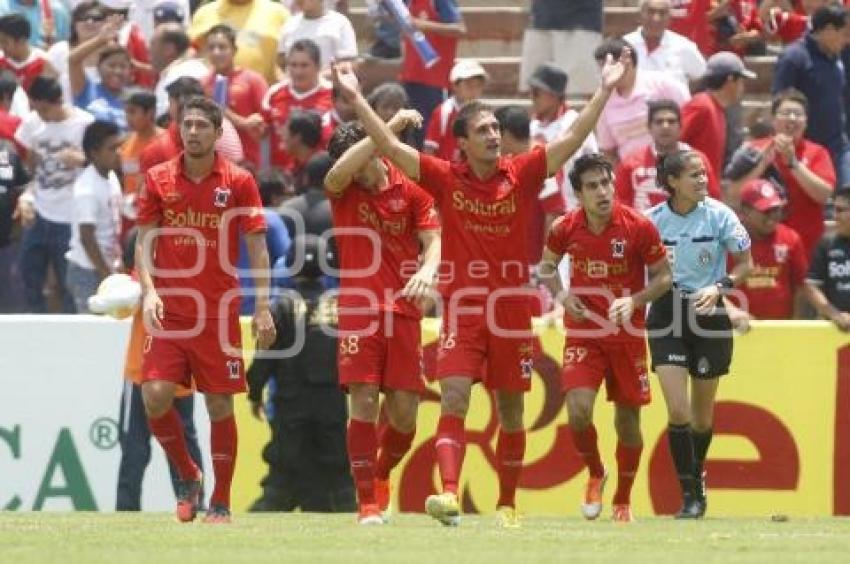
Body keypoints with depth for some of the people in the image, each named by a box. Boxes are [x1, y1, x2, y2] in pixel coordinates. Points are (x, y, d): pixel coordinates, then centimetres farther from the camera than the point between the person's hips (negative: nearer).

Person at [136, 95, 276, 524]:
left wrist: (262, 308, -6)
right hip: (169, 311, 1)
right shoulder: (159, 179, 4)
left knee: (220, 405, 0)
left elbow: (257, 248, 1)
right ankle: (188, 477, 13)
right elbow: (144, 241, 6)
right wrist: (149, 291, -10)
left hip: (219, 312, -1)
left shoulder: (239, 182, -1)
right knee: (156, 397, -11)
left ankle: (221, 502, 11)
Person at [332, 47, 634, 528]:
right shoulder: (446, 179, -2)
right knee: (454, 401, -15)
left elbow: (572, 141, -5)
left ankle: (508, 504, 21)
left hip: (513, 308, 1)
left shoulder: (522, 174, 0)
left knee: (511, 412, 10)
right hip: (463, 307, -1)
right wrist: (357, 99, -8)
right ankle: (450, 496, -26)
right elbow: (389, 146, -4)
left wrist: (606, 91, -12)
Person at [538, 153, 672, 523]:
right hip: (583, 332, 0)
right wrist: (562, 296, -6)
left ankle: (623, 501, 25)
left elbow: (664, 277, -2)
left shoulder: (639, 227, -12)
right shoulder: (565, 228, -6)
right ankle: (595, 475, 12)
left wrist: (634, 301, -20)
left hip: (628, 334, 0)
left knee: (627, 419, 7)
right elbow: (547, 266, 14)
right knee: (578, 409, -18)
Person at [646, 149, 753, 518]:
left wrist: (720, 287, -16)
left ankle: (697, 479, 36)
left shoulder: (719, 215, -8)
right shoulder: (653, 220, -5)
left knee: (702, 415, 11)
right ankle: (690, 496, -6)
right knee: (677, 411, -13)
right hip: (666, 315, 0)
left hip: (708, 312, 0)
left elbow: (746, 264, 0)